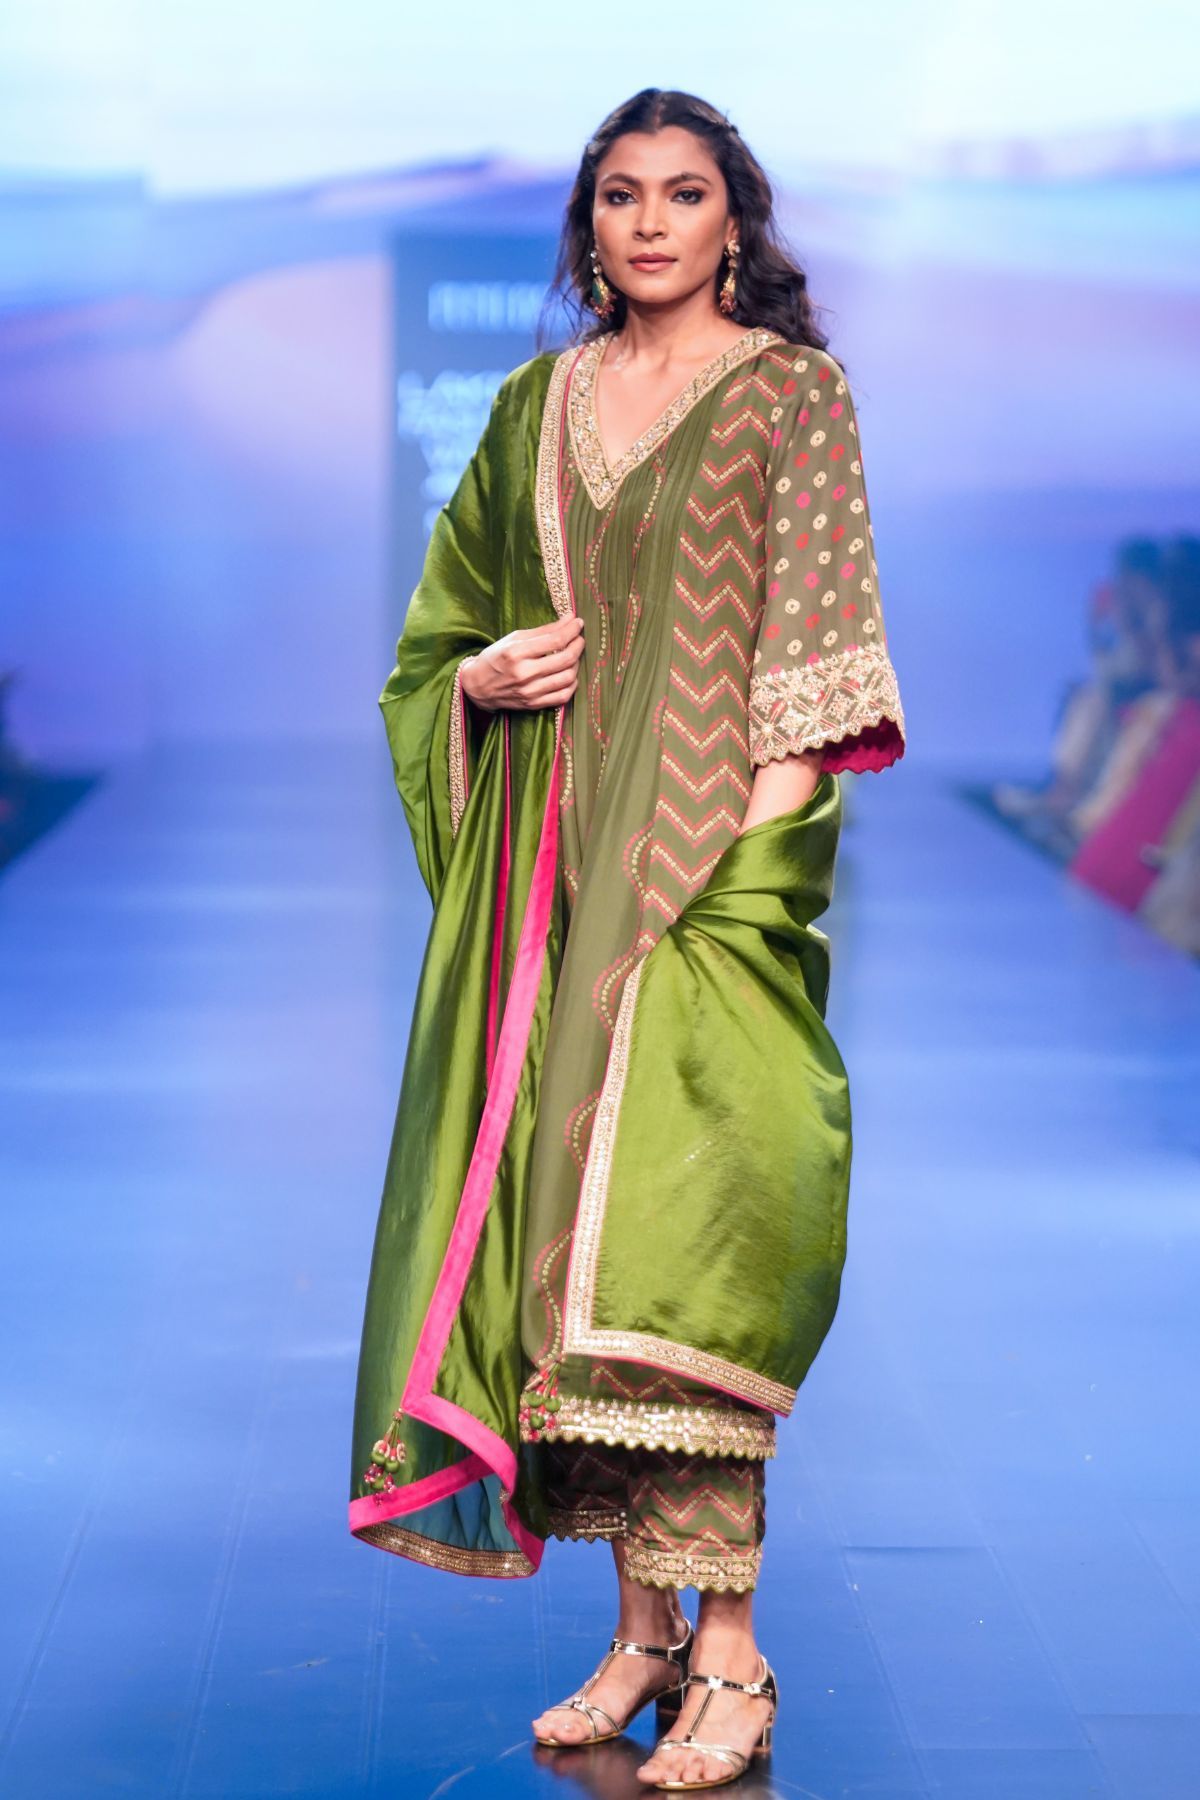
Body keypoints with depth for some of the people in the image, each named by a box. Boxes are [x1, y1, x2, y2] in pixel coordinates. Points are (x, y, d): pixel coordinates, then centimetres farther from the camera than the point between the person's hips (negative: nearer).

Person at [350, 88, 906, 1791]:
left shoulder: (792, 394, 2)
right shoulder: (537, 405, 16)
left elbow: (817, 654, -6)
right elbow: (445, 621, 22)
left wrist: (748, 841, -16)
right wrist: (482, 674, 0)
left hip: (706, 869, -5)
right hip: (548, 864, 5)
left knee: (673, 1241, -14)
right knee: (564, 1227, 3)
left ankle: (728, 1653, -9)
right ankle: (644, 1629, 11)